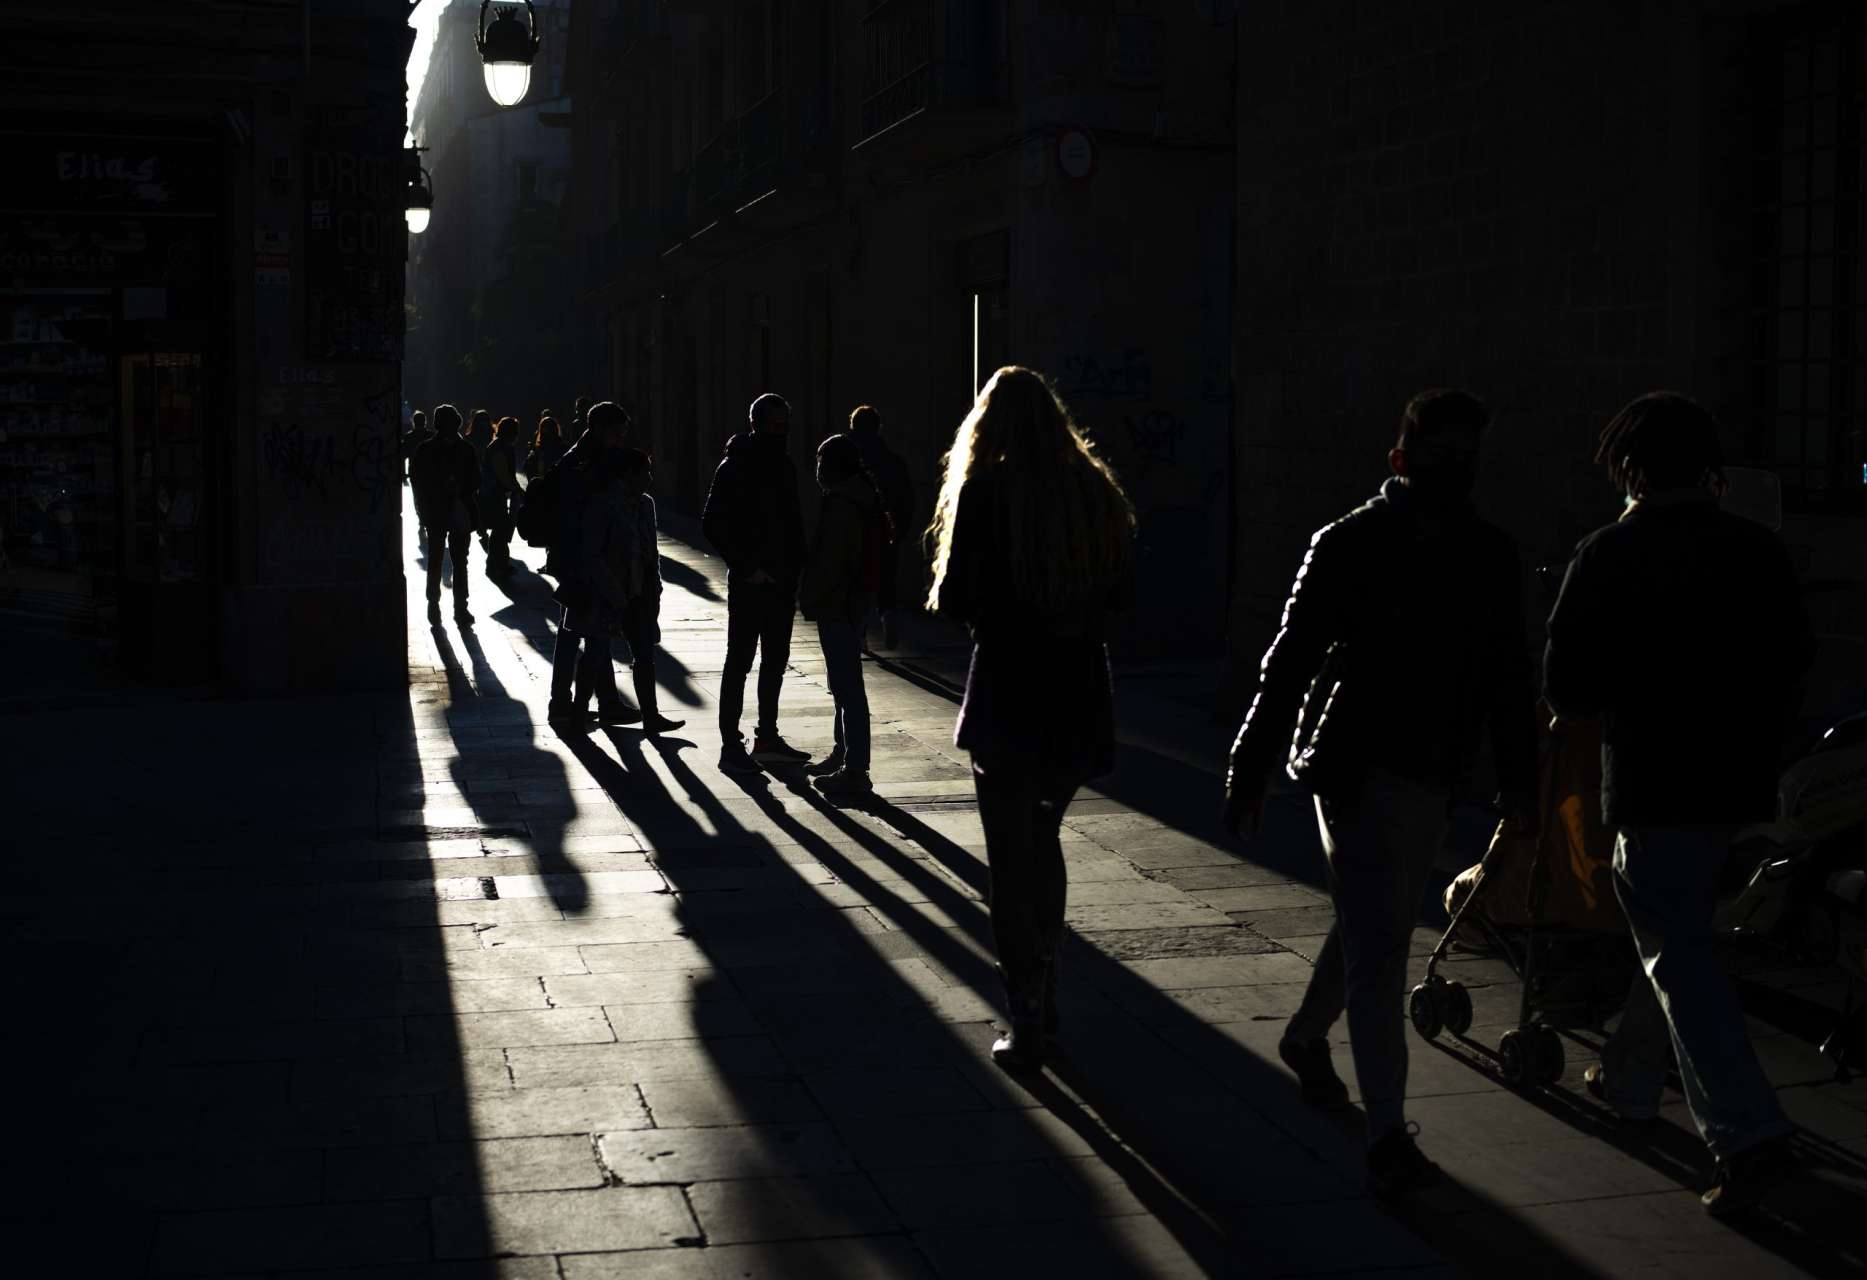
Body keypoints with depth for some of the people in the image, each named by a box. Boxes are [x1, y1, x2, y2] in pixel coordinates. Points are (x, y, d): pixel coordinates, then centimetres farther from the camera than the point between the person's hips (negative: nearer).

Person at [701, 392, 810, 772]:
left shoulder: (783, 463, 12)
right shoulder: (736, 466, -10)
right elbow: (712, 524, -14)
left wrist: (794, 568, 6)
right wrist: (745, 567, -16)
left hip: (780, 580, 7)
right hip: (750, 583, -7)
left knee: (775, 660, 13)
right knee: (740, 661, -3)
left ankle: (767, 737, 23)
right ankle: (730, 744, 1)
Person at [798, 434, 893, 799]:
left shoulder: (841, 504, -19)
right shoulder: (865, 499, 13)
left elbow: (832, 562, -23)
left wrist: (812, 601, -14)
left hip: (837, 604, -11)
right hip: (854, 600, 11)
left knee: (847, 686, -9)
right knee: (843, 683, 21)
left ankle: (855, 772, -9)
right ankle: (843, 754, 32)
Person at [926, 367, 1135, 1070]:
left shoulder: (986, 492, -12)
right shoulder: (1093, 490, 3)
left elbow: (955, 600, -13)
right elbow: (1116, 589, 8)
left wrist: (963, 600, 8)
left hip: (1007, 696, -5)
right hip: (1080, 694, 5)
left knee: (1012, 857, 1)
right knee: (1043, 841, 22)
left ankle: (1026, 1024, 1)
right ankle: (1043, 992, 31)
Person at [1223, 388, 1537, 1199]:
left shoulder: (1490, 558, 6)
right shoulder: (1350, 545, -7)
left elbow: (1508, 677, 12)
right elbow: (1290, 663, -7)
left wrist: (1520, 787, 11)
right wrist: (1250, 773, -8)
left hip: (1432, 780, 6)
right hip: (1356, 769, -5)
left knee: (1371, 930, 19)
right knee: (1377, 945, -10)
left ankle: (1306, 1038, 45)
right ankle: (1387, 1135, -10)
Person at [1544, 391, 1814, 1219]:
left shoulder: (1610, 555, -11)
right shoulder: (1760, 552, 4)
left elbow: (1565, 685, -11)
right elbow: (1795, 665, 10)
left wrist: (1597, 705, 10)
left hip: (1652, 780, -6)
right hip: (1737, 779, 6)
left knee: (1678, 956, -4)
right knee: (1674, 935, 22)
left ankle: (1747, 1135, -14)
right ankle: (1629, 1076, 38)